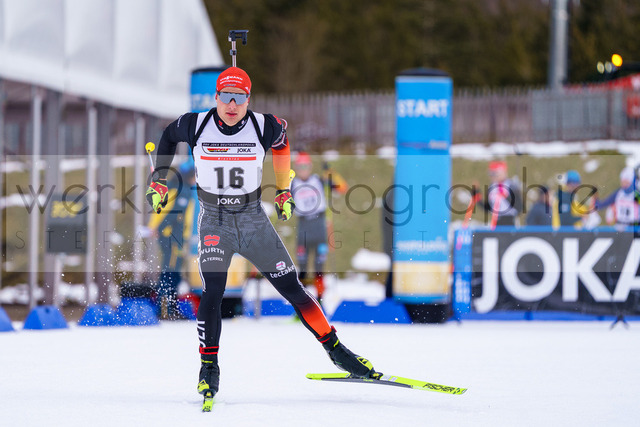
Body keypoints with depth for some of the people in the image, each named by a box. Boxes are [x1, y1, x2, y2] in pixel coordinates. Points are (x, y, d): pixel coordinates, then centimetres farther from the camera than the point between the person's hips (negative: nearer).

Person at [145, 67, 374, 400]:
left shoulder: (264, 127, -13)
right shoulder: (195, 126, -12)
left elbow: (281, 141, 11)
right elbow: (167, 137, 10)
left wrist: (284, 190, 14)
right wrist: (159, 180, 10)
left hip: (253, 219, 1)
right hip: (214, 222, -1)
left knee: (292, 288, 2)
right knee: (212, 293, -19)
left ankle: (334, 348, 15)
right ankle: (208, 369, -9)